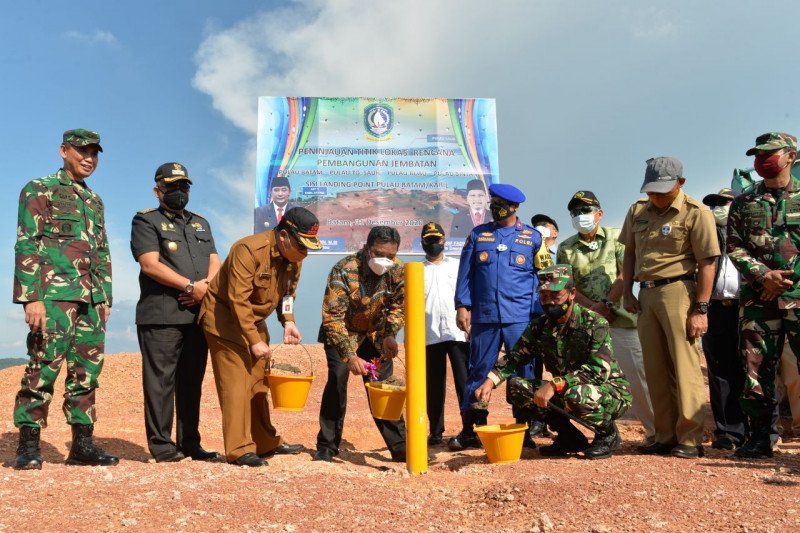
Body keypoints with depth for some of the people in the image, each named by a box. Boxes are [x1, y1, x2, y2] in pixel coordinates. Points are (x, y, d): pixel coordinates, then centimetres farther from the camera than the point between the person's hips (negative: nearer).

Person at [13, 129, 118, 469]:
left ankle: (82, 444, 11)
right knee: (44, 366, -7)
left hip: (92, 297, 6)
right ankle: (28, 445, 2)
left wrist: (106, 299, 14)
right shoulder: (39, 190, 2)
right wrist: (31, 297, -16)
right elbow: (26, 246, -7)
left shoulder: (95, 200, 21)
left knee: (87, 370, 5)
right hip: (54, 293, -6)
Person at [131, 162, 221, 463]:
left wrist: (206, 286, -7)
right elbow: (151, 265, -10)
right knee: (161, 381, -4)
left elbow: (215, 262, 14)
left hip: (198, 315, 6)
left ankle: (190, 444, 16)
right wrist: (190, 286, -14)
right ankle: (161, 446, 4)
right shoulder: (146, 221, 3)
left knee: (192, 381, 9)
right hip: (161, 317, -6)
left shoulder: (200, 223, 23)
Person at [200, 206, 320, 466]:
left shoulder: (294, 256, -3)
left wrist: (288, 321, -8)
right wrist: (254, 341, -26)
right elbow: (238, 300, -28)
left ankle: (266, 443, 21)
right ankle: (239, 450, -5)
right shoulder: (249, 250, -27)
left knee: (259, 384, 12)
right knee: (236, 384, -11)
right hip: (225, 317, -8)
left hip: (254, 320, 8)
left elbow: (287, 292, 9)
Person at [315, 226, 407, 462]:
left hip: (375, 333, 3)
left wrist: (390, 336, -22)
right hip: (342, 333, -3)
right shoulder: (344, 270, -31)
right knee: (337, 378, -16)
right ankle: (326, 447, -2)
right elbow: (333, 317, -32)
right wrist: (350, 355, -39)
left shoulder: (397, 270, -19)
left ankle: (400, 447, 8)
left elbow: (398, 306, -6)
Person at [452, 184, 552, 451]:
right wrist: (462, 306, -1)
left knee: (524, 372, 3)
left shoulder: (533, 237, 7)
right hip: (484, 316, 1)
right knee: (478, 371, 4)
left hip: (521, 318, -1)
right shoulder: (478, 234, 11)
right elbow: (465, 273, 9)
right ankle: (471, 430, 13)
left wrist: (540, 315, 2)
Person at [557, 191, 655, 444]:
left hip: (621, 317, -2)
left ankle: (656, 429, 7)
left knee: (637, 374, -3)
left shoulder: (615, 237, 4)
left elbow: (625, 275, -3)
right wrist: (593, 307, -10)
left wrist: (606, 304, -11)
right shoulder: (566, 248, 9)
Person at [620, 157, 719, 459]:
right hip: (646, 294, 6)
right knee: (655, 369, 9)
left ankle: (691, 439, 1)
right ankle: (666, 436, 19)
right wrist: (627, 293, 11)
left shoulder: (695, 213, -7)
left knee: (685, 366, -6)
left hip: (678, 291, -6)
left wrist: (700, 309, -13)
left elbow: (707, 264, -9)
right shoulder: (638, 211, 13)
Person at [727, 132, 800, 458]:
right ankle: (759, 437, 13)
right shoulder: (743, 203, 13)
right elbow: (734, 247, 6)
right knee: (757, 369, 4)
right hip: (758, 299, 2)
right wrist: (763, 276, -9)